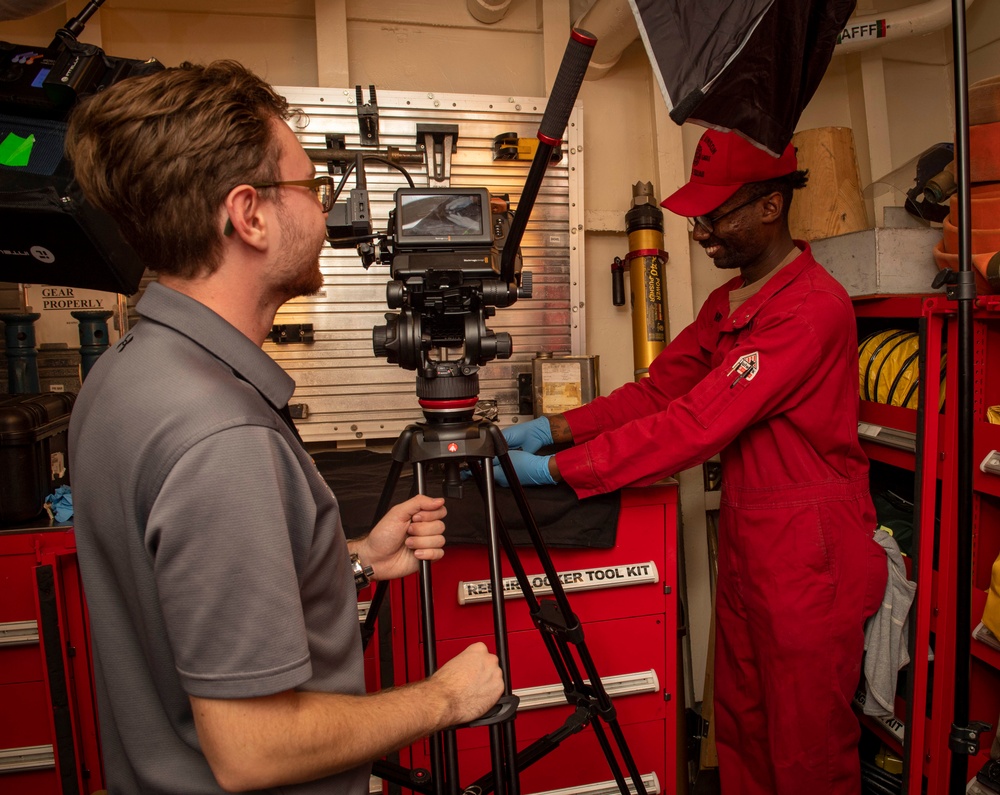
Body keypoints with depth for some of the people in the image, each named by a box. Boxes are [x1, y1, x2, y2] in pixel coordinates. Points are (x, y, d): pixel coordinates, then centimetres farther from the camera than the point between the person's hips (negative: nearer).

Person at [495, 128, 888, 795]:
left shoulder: (813, 308, -21)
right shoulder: (727, 302, 11)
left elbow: (697, 424, -27)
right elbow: (660, 389, 6)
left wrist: (556, 468, -26)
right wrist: (556, 427, -7)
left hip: (809, 553, -8)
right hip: (744, 541, 8)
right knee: (739, 729, 20)